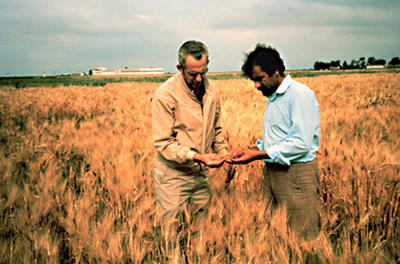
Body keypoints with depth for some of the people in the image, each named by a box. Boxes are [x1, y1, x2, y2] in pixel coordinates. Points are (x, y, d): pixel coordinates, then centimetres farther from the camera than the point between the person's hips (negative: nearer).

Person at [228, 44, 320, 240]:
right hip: (272, 172, 9)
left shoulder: (301, 94, -13)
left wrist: (258, 155, -19)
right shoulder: (273, 97, 16)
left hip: (297, 174, -8)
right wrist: (251, 150, 4)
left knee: (301, 238, -1)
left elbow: (302, 144, -20)